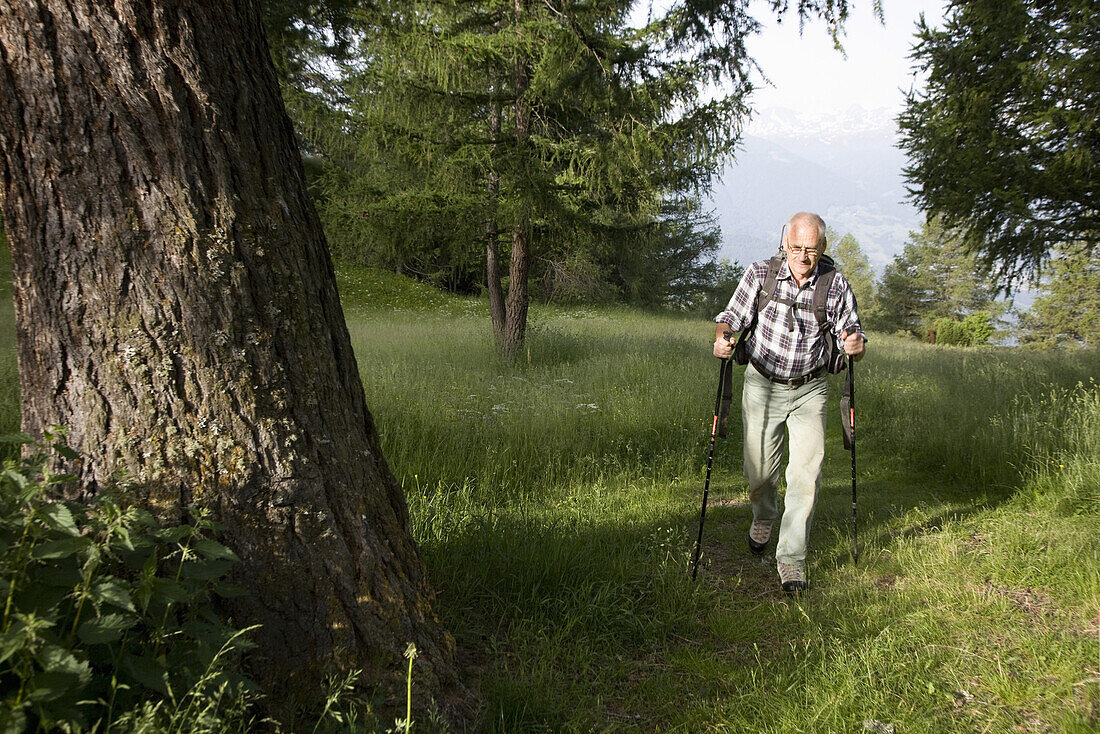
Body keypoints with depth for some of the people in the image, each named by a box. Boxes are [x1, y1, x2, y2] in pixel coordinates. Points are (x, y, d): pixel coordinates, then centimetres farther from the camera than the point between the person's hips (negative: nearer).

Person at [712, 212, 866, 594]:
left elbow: (852, 337, -2)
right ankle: (764, 518, 43)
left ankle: (791, 557, 0)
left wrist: (856, 345, -26)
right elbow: (731, 317, -3)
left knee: (807, 471, -11)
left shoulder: (837, 287, -7)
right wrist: (722, 338, -25)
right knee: (760, 470, 8)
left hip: (809, 390, 0)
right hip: (762, 385, 0)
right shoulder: (759, 275, -8)